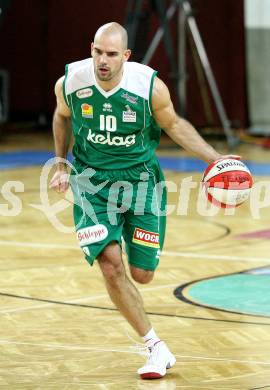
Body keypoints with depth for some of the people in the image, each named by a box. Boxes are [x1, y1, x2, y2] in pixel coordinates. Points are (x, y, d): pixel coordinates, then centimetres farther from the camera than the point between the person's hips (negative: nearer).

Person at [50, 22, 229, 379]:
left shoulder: (150, 87, -19)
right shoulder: (69, 83, -14)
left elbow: (174, 125, 0)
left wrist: (215, 158, -7)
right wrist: (61, 165, 12)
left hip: (140, 178, 0)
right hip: (93, 181, 0)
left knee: (142, 275, 0)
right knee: (111, 266, -16)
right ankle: (158, 349, -4)